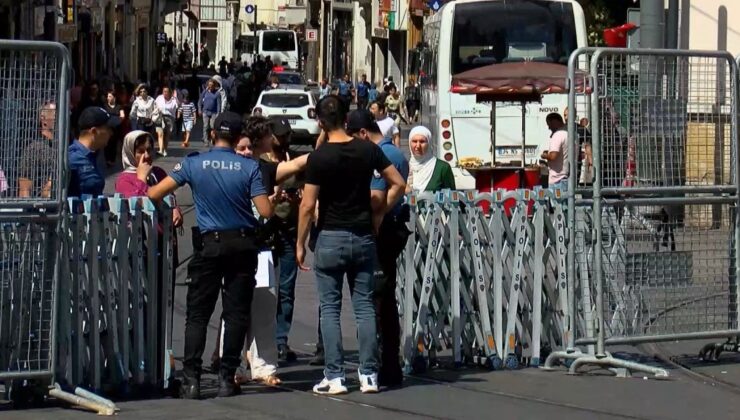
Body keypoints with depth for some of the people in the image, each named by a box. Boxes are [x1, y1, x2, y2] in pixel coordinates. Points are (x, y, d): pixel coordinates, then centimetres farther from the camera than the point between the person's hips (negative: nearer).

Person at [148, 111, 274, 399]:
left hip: (209, 244, 0)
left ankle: (191, 379, -5)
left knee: (198, 313, 3)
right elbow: (265, 212, -10)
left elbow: (154, 194, -9)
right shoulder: (250, 167, -5)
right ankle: (226, 378, 5)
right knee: (236, 313, 6)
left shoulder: (194, 164, -5)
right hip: (243, 245, 0)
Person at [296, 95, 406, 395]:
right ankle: (369, 375, 6)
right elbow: (398, 184, 2)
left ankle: (334, 376, -1)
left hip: (331, 238, -3)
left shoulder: (319, 157, -11)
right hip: (363, 236, 4)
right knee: (364, 306, 7)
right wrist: (379, 214, 9)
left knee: (330, 308, 2)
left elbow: (308, 205, -11)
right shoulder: (368, 150, 0)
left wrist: (300, 244, -3)